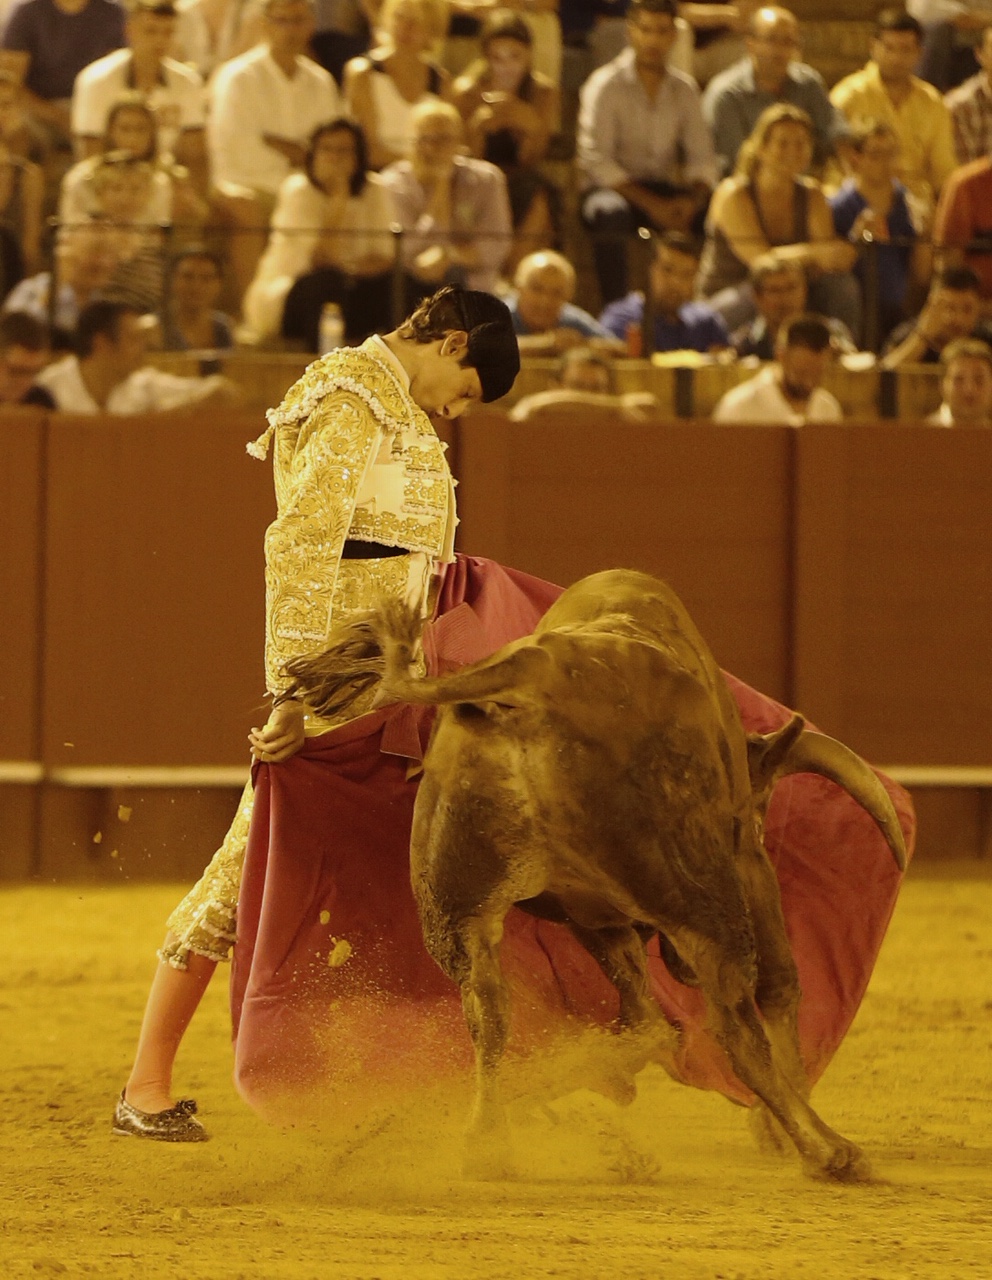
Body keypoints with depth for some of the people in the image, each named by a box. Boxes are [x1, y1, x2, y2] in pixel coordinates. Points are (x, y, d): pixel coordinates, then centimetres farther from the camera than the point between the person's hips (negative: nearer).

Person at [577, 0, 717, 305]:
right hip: (613, 188, -5)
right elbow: (595, 161, -13)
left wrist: (693, 199, -15)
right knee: (610, 212, -40)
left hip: (664, 189, 5)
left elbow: (702, 159, 9)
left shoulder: (684, 89, 10)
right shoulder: (605, 85, -6)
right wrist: (650, 204, -21)